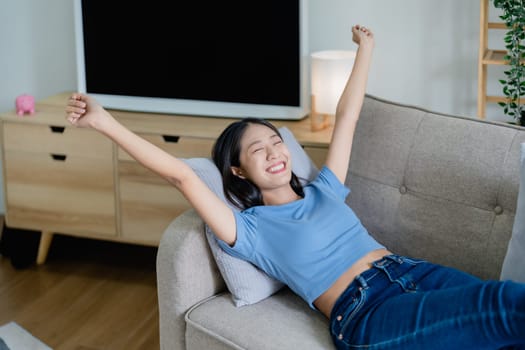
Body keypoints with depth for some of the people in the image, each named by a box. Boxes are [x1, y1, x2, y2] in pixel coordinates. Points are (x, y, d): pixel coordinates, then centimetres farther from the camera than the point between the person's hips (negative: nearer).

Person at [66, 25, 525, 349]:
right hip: (367, 310, -7)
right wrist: (105, 123, -7)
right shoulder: (251, 228, 8)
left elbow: (347, 117, 32)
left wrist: (365, 48, 39)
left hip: (410, 271, 7)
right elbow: (181, 174, -1)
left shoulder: (324, 190, 25)